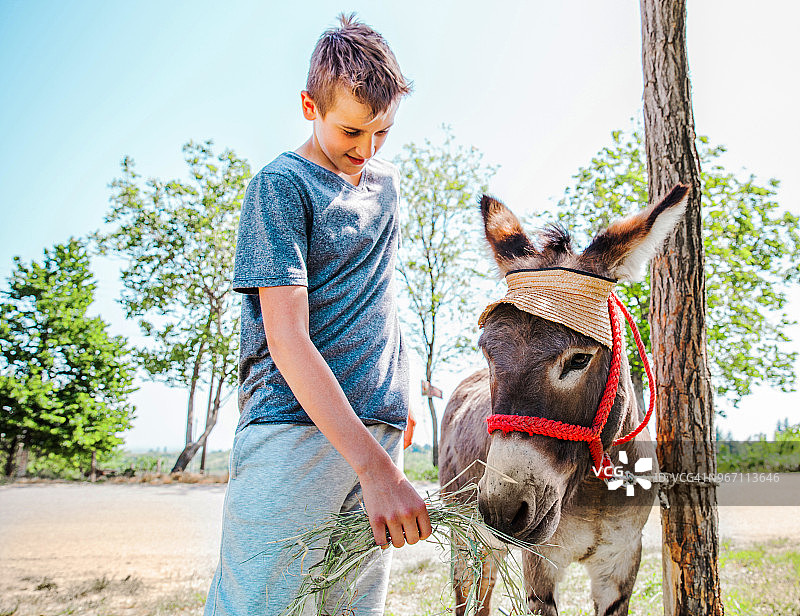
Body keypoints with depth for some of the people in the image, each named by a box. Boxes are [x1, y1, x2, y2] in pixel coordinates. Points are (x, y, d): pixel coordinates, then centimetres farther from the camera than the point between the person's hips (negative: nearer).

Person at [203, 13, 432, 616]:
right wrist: (374, 468, -24)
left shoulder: (389, 182, 16)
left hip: (377, 426, 6)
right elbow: (287, 338, -16)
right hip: (295, 428, -6)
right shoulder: (281, 184, -5)